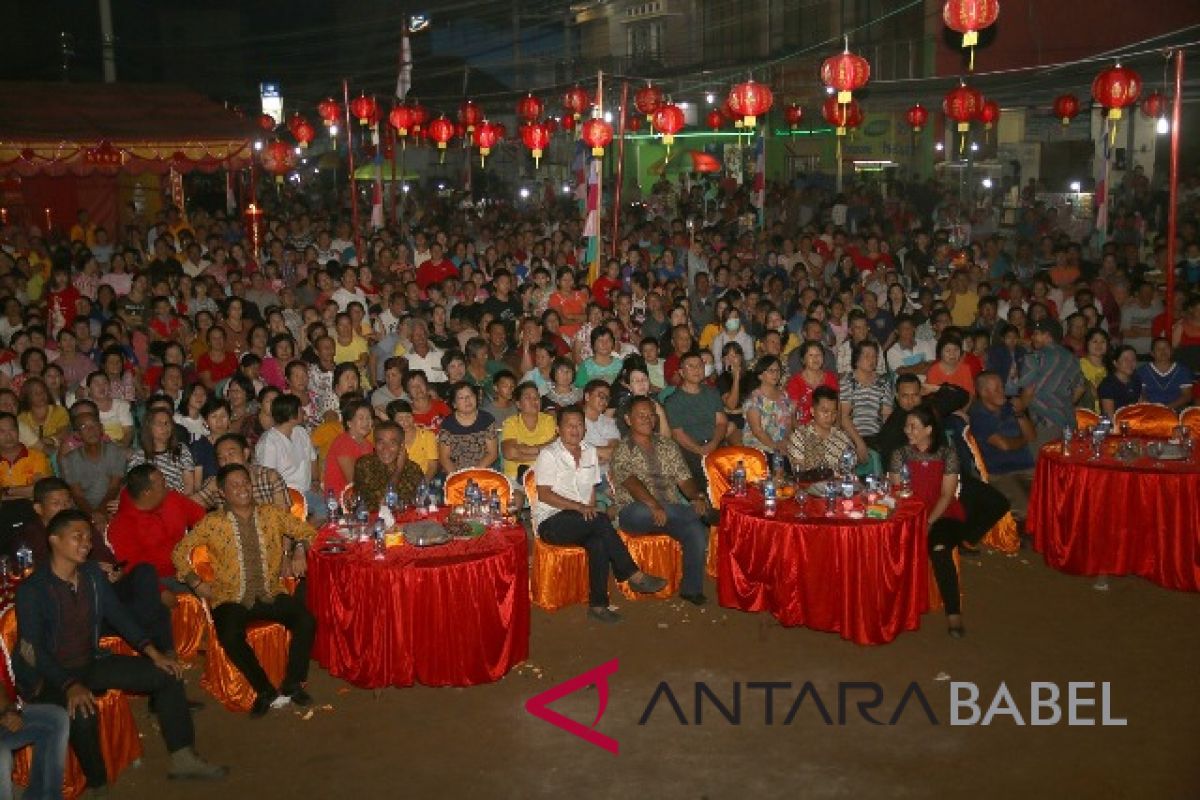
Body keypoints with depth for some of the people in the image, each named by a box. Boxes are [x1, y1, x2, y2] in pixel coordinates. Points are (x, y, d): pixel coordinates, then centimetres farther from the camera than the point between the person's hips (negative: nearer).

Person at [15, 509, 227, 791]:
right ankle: (97, 784, -16)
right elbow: (32, 650, -21)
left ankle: (183, 757, 3)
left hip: (90, 663, 7)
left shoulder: (94, 575, 2)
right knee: (83, 711, -39)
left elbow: (119, 616, 8)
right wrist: (70, 685, -35)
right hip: (48, 676, -7)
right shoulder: (31, 590, -17)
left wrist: (153, 653, -4)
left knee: (167, 674, -3)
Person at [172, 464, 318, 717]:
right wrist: (197, 583, -1)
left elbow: (308, 533, 14)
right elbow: (180, 552, 7)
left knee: (306, 620, -23)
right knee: (230, 636, -32)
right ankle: (266, 691, -14)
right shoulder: (213, 523, 3)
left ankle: (292, 684, -8)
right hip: (231, 599, -2)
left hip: (271, 594, 2)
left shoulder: (272, 515, 9)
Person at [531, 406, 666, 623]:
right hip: (551, 522, -5)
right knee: (601, 521, -32)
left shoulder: (590, 452, 17)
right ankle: (633, 575, -27)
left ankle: (598, 604, -30)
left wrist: (591, 510, -2)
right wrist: (579, 507, -20)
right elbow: (544, 494, -11)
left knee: (598, 542, -31)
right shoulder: (549, 455, -3)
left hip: (582, 520, 5)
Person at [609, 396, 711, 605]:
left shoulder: (669, 447, 19)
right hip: (634, 512, -3)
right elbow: (631, 482, -15)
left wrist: (698, 496, -13)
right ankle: (704, 512, -22)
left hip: (671, 512, 4)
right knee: (644, 510, -40)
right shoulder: (622, 451, 3)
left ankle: (692, 588, -13)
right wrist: (654, 505, -32)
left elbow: (685, 479, 10)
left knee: (697, 530, -27)